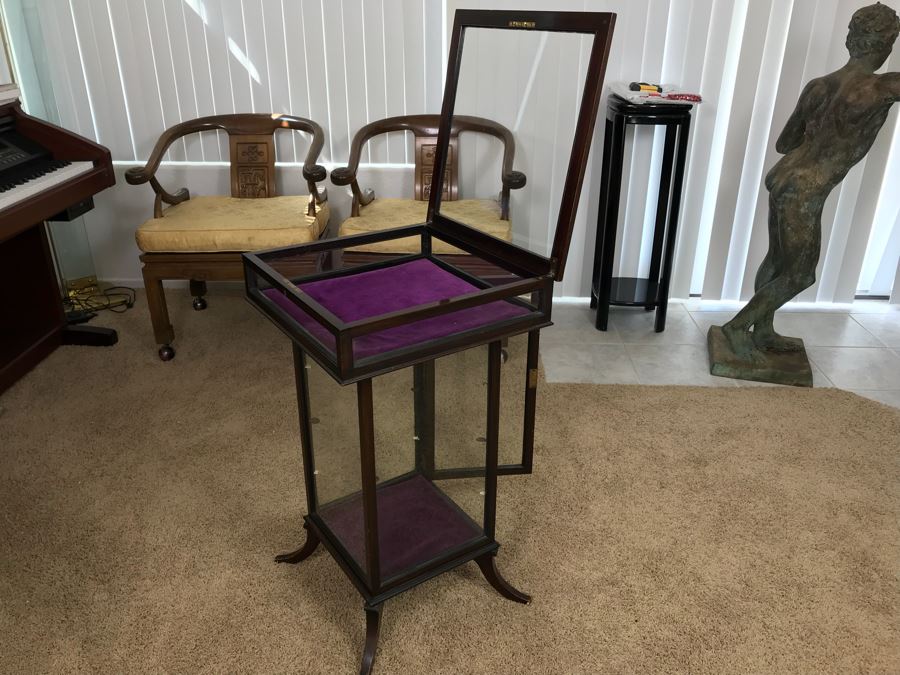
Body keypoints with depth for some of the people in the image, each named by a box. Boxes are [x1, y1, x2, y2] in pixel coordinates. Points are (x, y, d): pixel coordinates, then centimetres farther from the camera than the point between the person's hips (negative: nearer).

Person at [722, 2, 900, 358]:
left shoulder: (817, 86, 4)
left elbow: (783, 143, 13)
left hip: (783, 177, 8)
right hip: (803, 192, -8)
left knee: (777, 260, 19)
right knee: (799, 274, 9)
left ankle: (763, 332, 32)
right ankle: (737, 326, 12)